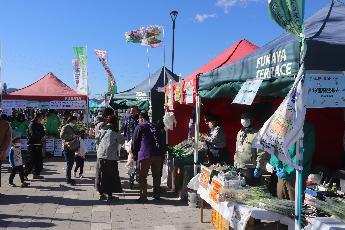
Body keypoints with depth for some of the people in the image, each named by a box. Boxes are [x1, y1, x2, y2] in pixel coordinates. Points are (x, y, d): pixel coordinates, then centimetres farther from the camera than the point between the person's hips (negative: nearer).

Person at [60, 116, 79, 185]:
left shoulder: (73, 128, 23)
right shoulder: (65, 127, -4)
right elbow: (62, 136, -20)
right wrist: (72, 136, -23)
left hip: (72, 148, 9)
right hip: (67, 148, -9)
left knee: (71, 163, 10)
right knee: (69, 164, -9)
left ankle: (69, 178, 18)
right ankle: (68, 180, -5)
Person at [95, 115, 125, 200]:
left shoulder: (102, 130, 6)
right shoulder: (115, 133, -7)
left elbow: (97, 138, 13)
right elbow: (122, 141, -1)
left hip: (100, 156, 5)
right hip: (111, 157, -5)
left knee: (101, 175, 12)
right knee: (111, 176, 5)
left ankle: (101, 194, 17)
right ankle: (110, 195, 9)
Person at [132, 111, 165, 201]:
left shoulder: (140, 127, 4)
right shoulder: (155, 127, 19)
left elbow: (135, 143, 4)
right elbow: (162, 142, 20)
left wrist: (135, 155, 14)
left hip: (145, 155, -5)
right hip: (158, 155, 5)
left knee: (142, 177, 4)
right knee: (156, 175, 15)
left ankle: (143, 196, 3)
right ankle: (157, 194, 22)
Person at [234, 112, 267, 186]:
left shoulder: (256, 134, -13)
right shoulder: (239, 133, 11)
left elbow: (261, 154, -15)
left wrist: (258, 168, -16)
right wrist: (235, 164, 16)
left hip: (251, 170, -7)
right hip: (240, 169, 7)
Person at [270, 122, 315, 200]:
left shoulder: (308, 128, -7)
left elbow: (304, 153, -14)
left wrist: (287, 170, -16)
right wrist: (277, 166, -8)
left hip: (295, 174, -4)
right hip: (281, 174, 5)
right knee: (280, 200, 12)